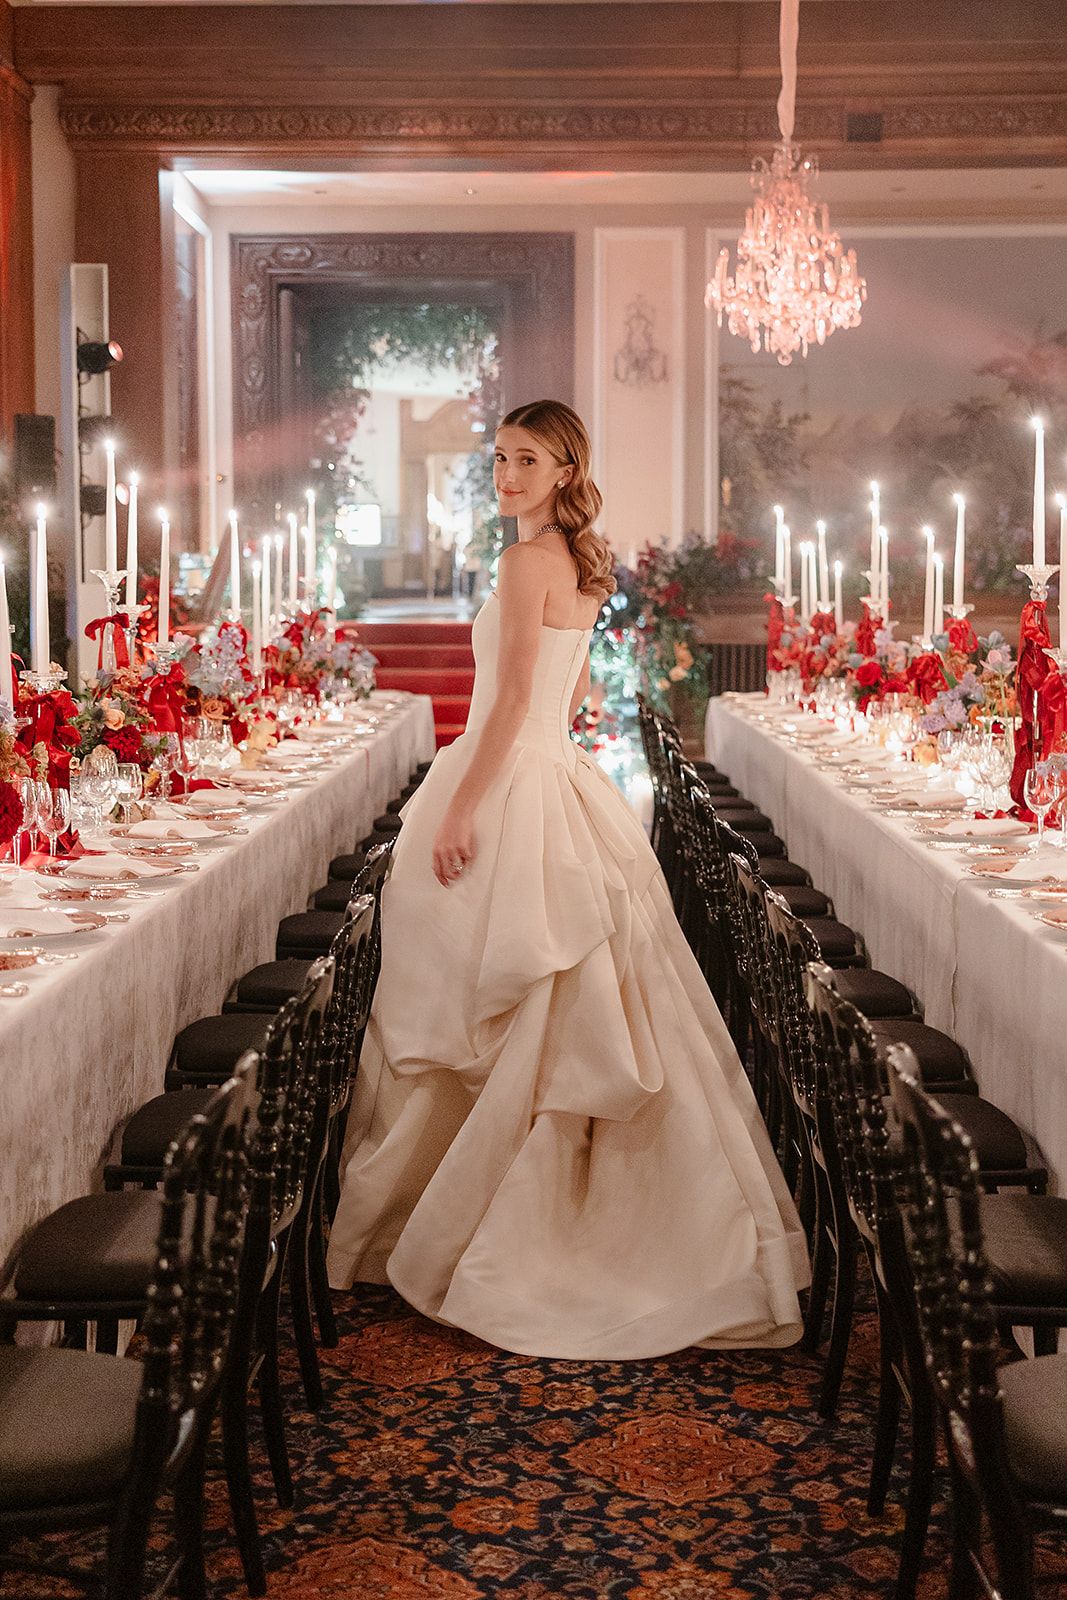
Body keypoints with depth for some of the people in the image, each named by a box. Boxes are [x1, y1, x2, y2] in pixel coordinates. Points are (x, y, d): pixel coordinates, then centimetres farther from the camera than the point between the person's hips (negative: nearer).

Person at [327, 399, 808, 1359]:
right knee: (568, 1010, 12)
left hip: (511, 790, -9)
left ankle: (453, 1229, 14)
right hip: (559, 778, 9)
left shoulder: (527, 561, -14)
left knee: (477, 1009, 2)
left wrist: (462, 809, -17)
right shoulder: (581, 563, 14)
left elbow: (514, 696, -19)